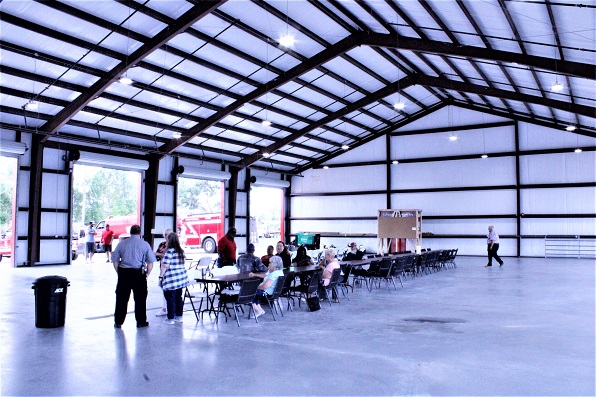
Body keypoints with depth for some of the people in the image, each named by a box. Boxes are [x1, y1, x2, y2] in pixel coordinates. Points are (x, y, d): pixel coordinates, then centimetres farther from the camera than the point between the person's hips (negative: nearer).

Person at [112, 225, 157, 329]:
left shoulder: (121, 244, 5)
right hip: (139, 274, -2)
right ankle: (141, 322, 14)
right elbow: (150, 262, -1)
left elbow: (115, 260, 6)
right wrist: (147, 274, 8)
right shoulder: (145, 244, 1)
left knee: (121, 299, 9)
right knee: (140, 299, 7)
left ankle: (118, 322, 15)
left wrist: (119, 272, 13)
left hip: (124, 273, 2)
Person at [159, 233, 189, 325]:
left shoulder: (170, 251, -15)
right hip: (181, 278, 7)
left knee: (170, 298, 0)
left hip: (171, 279, -7)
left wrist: (161, 276, -10)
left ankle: (170, 319, 5)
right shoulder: (181, 251, 8)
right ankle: (179, 316, 21)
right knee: (179, 297, 14)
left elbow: (165, 266, -16)